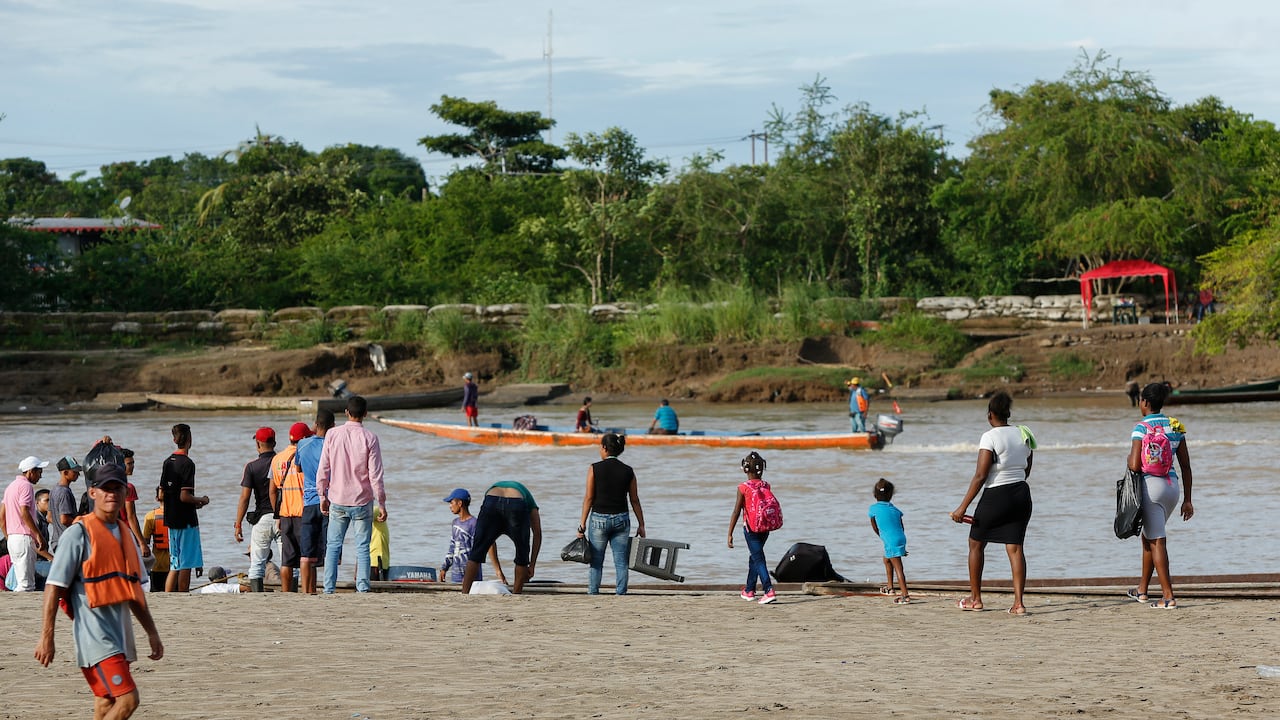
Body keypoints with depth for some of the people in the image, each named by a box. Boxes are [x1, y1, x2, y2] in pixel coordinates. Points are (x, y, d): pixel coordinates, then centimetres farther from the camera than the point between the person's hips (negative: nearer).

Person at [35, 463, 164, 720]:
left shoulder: (127, 534, 15)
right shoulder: (79, 533, -8)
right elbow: (53, 588, -10)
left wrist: (152, 632, 23)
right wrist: (46, 638, -14)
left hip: (120, 637, 8)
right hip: (95, 637, -8)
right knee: (127, 699, -17)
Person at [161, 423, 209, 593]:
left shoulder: (167, 462, 9)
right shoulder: (187, 463, -15)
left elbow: (162, 494, 13)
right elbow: (184, 496, -21)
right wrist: (201, 500, -2)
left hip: (171, 520, 7)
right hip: (186, 521, -7)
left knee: (175, 566, 12)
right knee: (186, 566, -1)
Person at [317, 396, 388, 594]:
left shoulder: (332, 435, -2)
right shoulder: (369, 438, -8)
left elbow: (323, 469, 1)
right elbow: (375, 474, -8)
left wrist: (323, 496, 12)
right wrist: (381, 504, -1)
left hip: (338, 501, 2)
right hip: (362, 502, -2)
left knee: (333, 546, 8)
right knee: (362, 547, 3)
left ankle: (329, 589, 4)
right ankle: (363, 589, -2)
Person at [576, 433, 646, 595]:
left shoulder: (594, 469, -6)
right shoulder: (628, 471, 2)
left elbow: (589, 497, -7)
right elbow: (634, 500, 5)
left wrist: (582, 524, -3)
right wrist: (641, 525, 12)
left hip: (598, 519, -2)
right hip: (621, 519, 2)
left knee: (595, 562, 7)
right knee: (621, 562, 5)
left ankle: (593, 594, 6)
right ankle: (621, 594, 2)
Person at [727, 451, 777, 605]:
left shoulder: (743, 488, -11)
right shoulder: (766, 486, 0)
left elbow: (736, 512, -11)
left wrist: (730, 534, -8)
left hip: (751, 528, -5)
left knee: (758, 559, -7)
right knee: (754, 557, 21)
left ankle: (769, 591, -23)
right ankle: (749, 591, 33)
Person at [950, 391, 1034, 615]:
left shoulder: (990, 437, -13)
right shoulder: (1024, 435, 6)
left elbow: (980, 476, -17)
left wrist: (963, 507, -15)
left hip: (996, 496, -6)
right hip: (1022, 494, 6)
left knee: (976, 543, 13)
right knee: (1015, 548, 5)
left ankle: (975, 599, 20)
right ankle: (1018, 603, -5)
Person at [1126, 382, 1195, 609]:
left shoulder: (1141, 427, -10)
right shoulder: (1176, 426, 7)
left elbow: (1135, 465, -19)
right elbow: (1185, 466, 7)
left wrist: (1129, 460, 6)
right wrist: (1187, 500, 11)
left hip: (1150, 485, -6)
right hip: (1172, 486, 6)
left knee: (1156, 541, -3)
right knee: (1148, 536, 22)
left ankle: (1168, 596, -8)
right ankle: (1142, 589, 32)